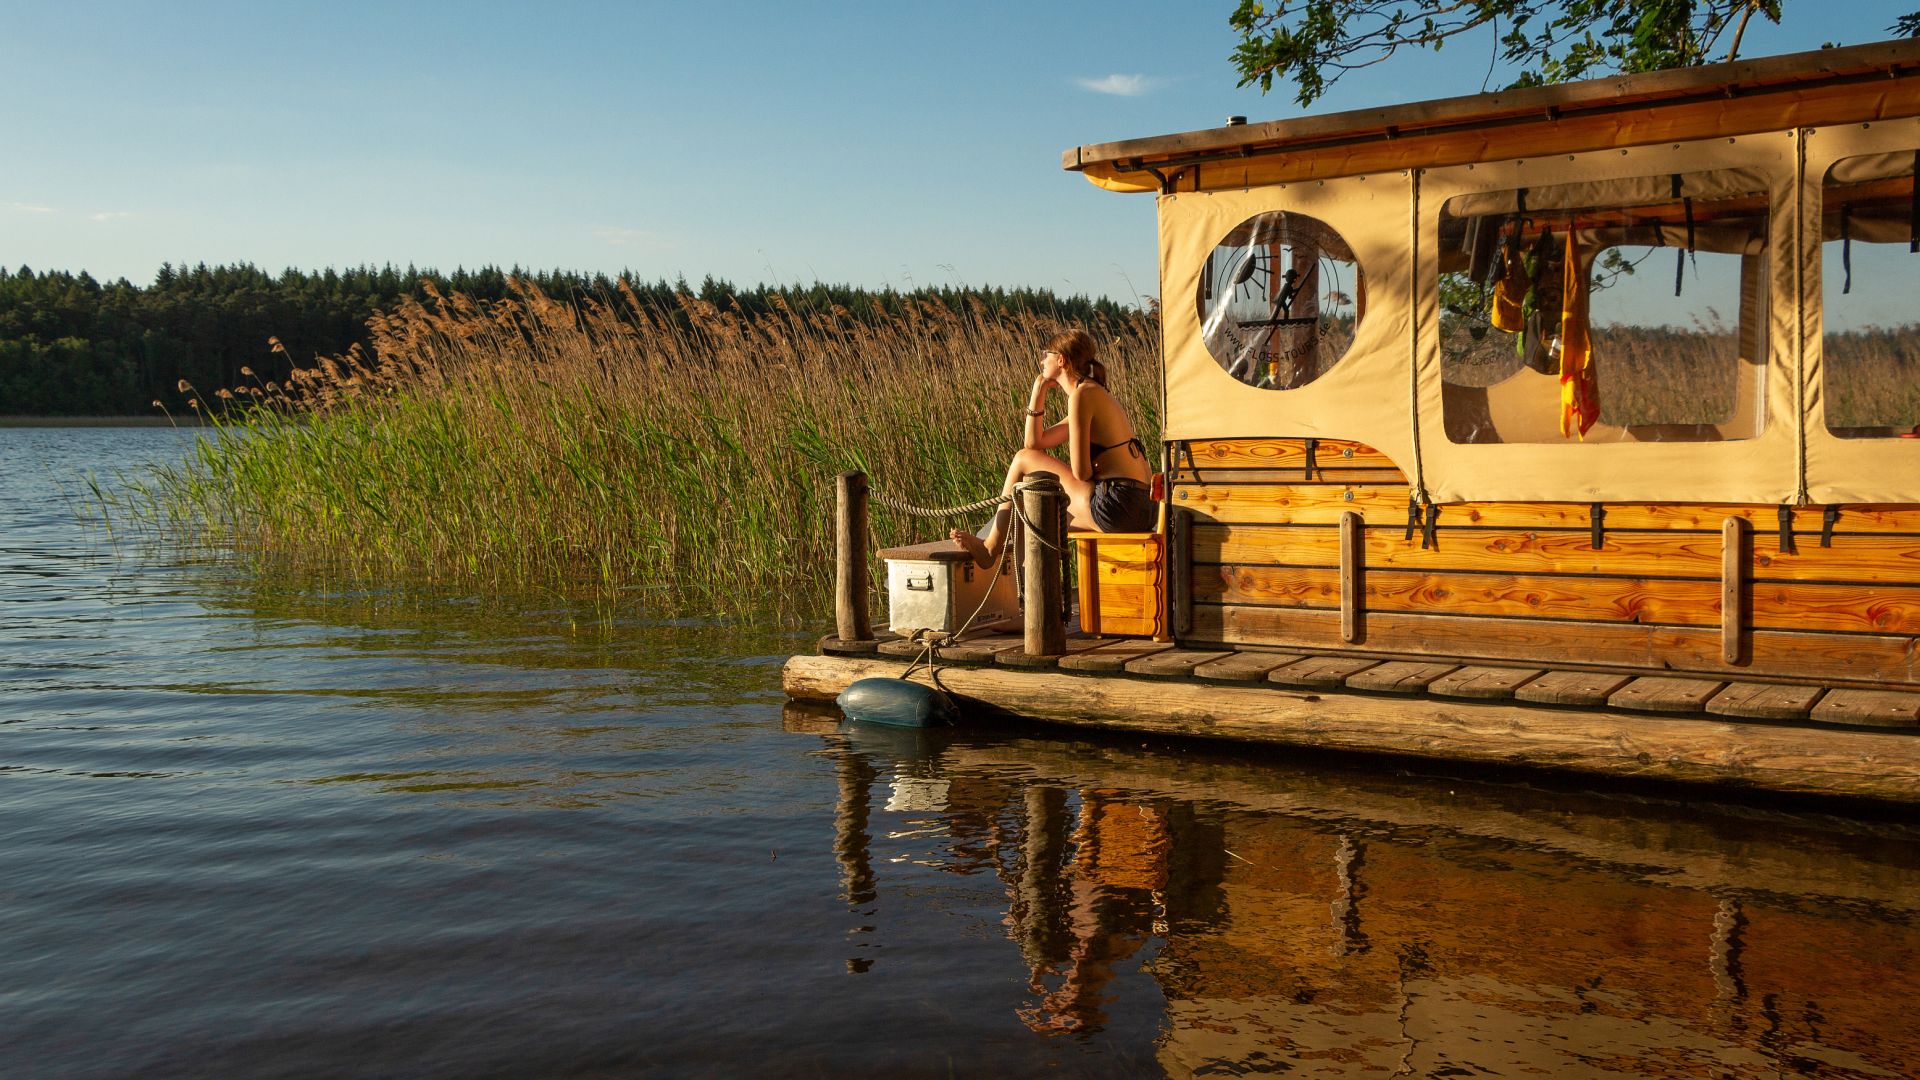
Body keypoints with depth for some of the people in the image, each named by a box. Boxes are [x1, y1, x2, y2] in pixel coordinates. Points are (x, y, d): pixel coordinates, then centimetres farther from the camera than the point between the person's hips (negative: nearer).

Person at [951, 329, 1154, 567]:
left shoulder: (1082, 394, -9)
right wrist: (1039, 392, 17)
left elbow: (1080, 472, -13)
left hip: (1116, 507, -9)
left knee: (1024, 459, 3)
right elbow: (1034, 443, 22)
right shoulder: (1095, 393, 21)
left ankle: (989, 549, 12)